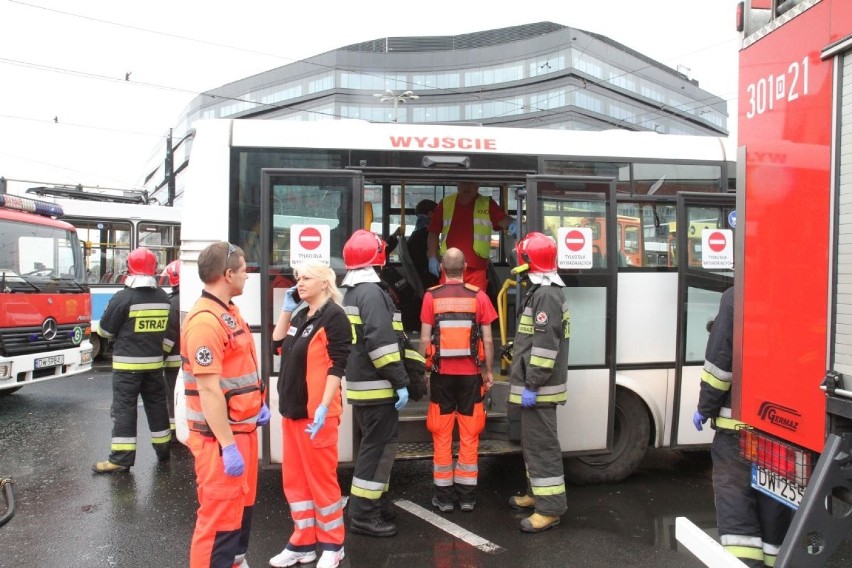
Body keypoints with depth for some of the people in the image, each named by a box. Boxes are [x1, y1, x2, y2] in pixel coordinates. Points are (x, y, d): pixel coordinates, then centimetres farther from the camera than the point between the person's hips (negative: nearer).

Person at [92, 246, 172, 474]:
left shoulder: (123, 297, -14)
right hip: (154, 361, 5)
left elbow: (105, 330, -6)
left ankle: (121, 458, -1)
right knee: (156, 404, 16)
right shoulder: (163, 297, 3)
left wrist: (121, 333, 13)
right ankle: (163, 448, 27)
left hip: (127, 363, -5)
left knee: (124, 408, -1)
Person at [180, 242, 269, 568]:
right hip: (220, 437, -10)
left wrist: (258, 404, 17)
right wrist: (227, 446, -24)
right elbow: (209, 390, -25)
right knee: (220, 515, -1)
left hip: (244, 428, 10)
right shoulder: (205, 321, -22)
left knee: (242, 505, 21)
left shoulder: (230, 312, 10)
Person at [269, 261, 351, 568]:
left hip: (317, 411, -9)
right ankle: (303, 543, 26)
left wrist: (323, 407, -22)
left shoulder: (334, 316, -11)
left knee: (321, 478, 2)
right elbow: (277, 345, 20)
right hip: (292, 408, 9)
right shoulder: (300, 315, 14)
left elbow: (337, 366, -16)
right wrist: (287, 309, 11)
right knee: (294, 478, 14)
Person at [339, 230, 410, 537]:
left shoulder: (351, 292, 16)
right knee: (379, 447, -4)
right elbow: (381, 341, -24)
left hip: (360, 384, 10)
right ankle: (364, 514, 1)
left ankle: (376, 503, 29)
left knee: (373, 444, 19)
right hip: (376, 386, -10)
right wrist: (400, 381, -21)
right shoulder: (372, 292, -15)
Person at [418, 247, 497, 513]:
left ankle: (444, 495, 15)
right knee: (469, 436, 9)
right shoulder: (478, 296, -4)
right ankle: (467, 495, 15)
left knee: (442, 436, 9)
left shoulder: (431, 296, -4)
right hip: (470, 373, 0)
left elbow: (425, 339, -4)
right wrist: (488, 371, 9)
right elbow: (488, 340, -2)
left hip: (441, 373, 0)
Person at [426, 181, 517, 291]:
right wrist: (432, 257, 6)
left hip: (476, 270, -1)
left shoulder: (487, 204, 5)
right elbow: (434, 232, 13)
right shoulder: (445, 203, 10)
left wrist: (512, 224, -35)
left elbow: (502, 219, -11)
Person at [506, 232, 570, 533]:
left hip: (538, 388, -11)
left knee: (541, 444, -6)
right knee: (533, 441, 19)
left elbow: (545, 346, -25)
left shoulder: (546, 295, -19)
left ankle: (550, 507, -1)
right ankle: (538, 493, 31)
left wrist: (532, 385, -24)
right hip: (535, 385, 11)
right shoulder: (542, 292, 16)